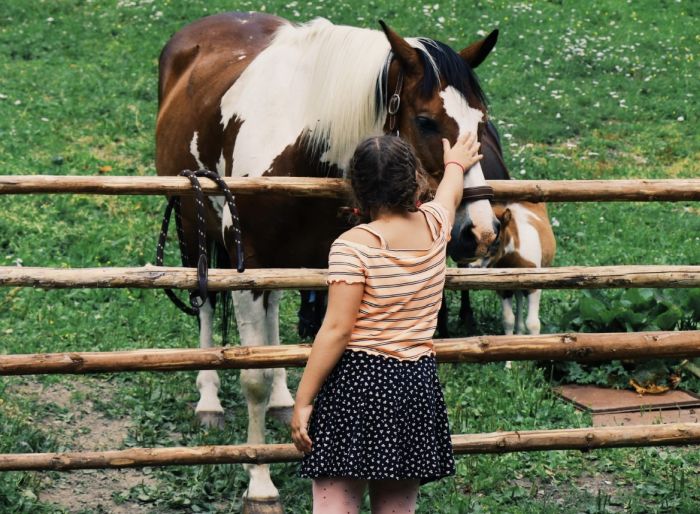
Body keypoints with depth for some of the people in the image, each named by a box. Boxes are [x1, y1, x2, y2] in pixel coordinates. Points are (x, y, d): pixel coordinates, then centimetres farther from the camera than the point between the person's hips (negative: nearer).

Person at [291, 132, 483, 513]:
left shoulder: (352, 246, -11)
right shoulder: (435, 225, 5)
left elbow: (337, 329, -15)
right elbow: (450, 194, 31)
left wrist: (302, 402, -10)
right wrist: (455, 165, 54)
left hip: (357, 383, -5)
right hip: (417, 384, 6)